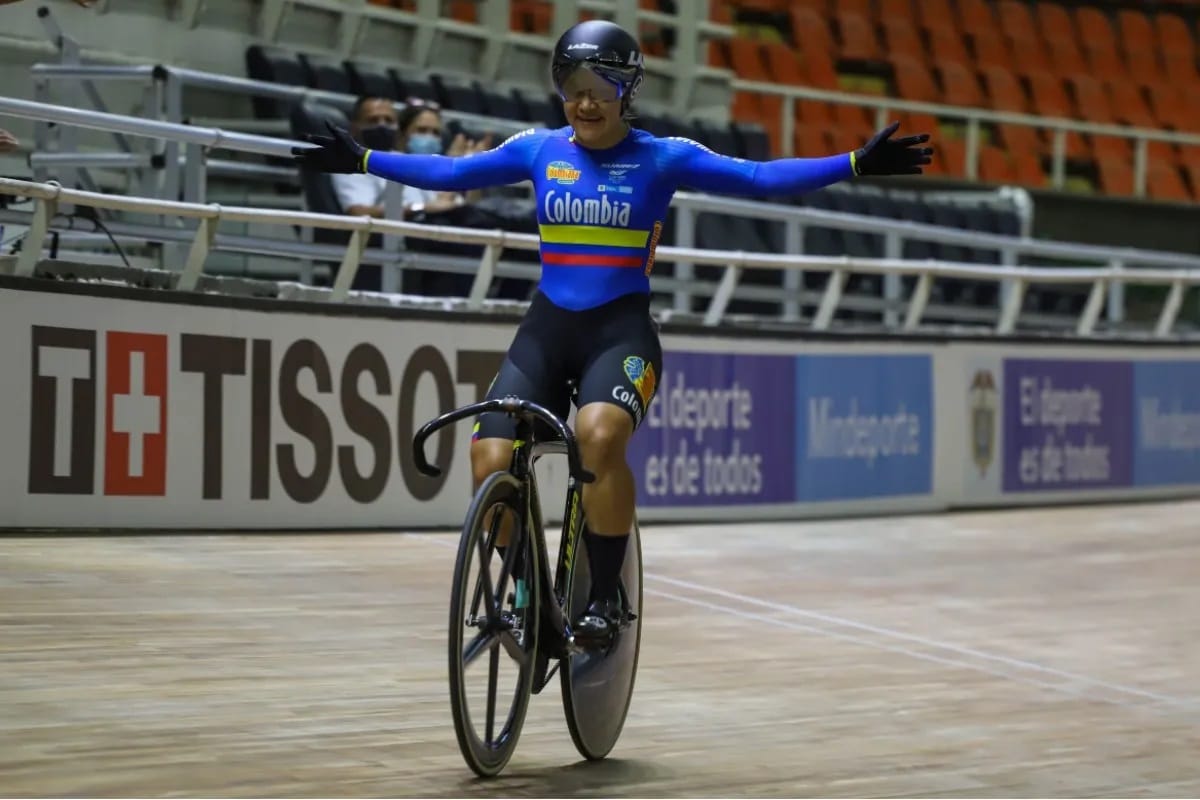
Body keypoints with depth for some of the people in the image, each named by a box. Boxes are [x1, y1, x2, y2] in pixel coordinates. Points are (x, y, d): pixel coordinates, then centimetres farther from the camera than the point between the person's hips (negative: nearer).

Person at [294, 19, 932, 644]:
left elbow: (758, 177, -8)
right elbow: (451, 173, 13)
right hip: (547, 328, 3)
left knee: (599, 435, -34)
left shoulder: (662, 159, -1)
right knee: (490, 462, -16)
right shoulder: (538, 150, 8)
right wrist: (361, 160, 12)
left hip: (621, 330, -3)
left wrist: (855, 165, -17)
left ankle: (606, 596, -15)